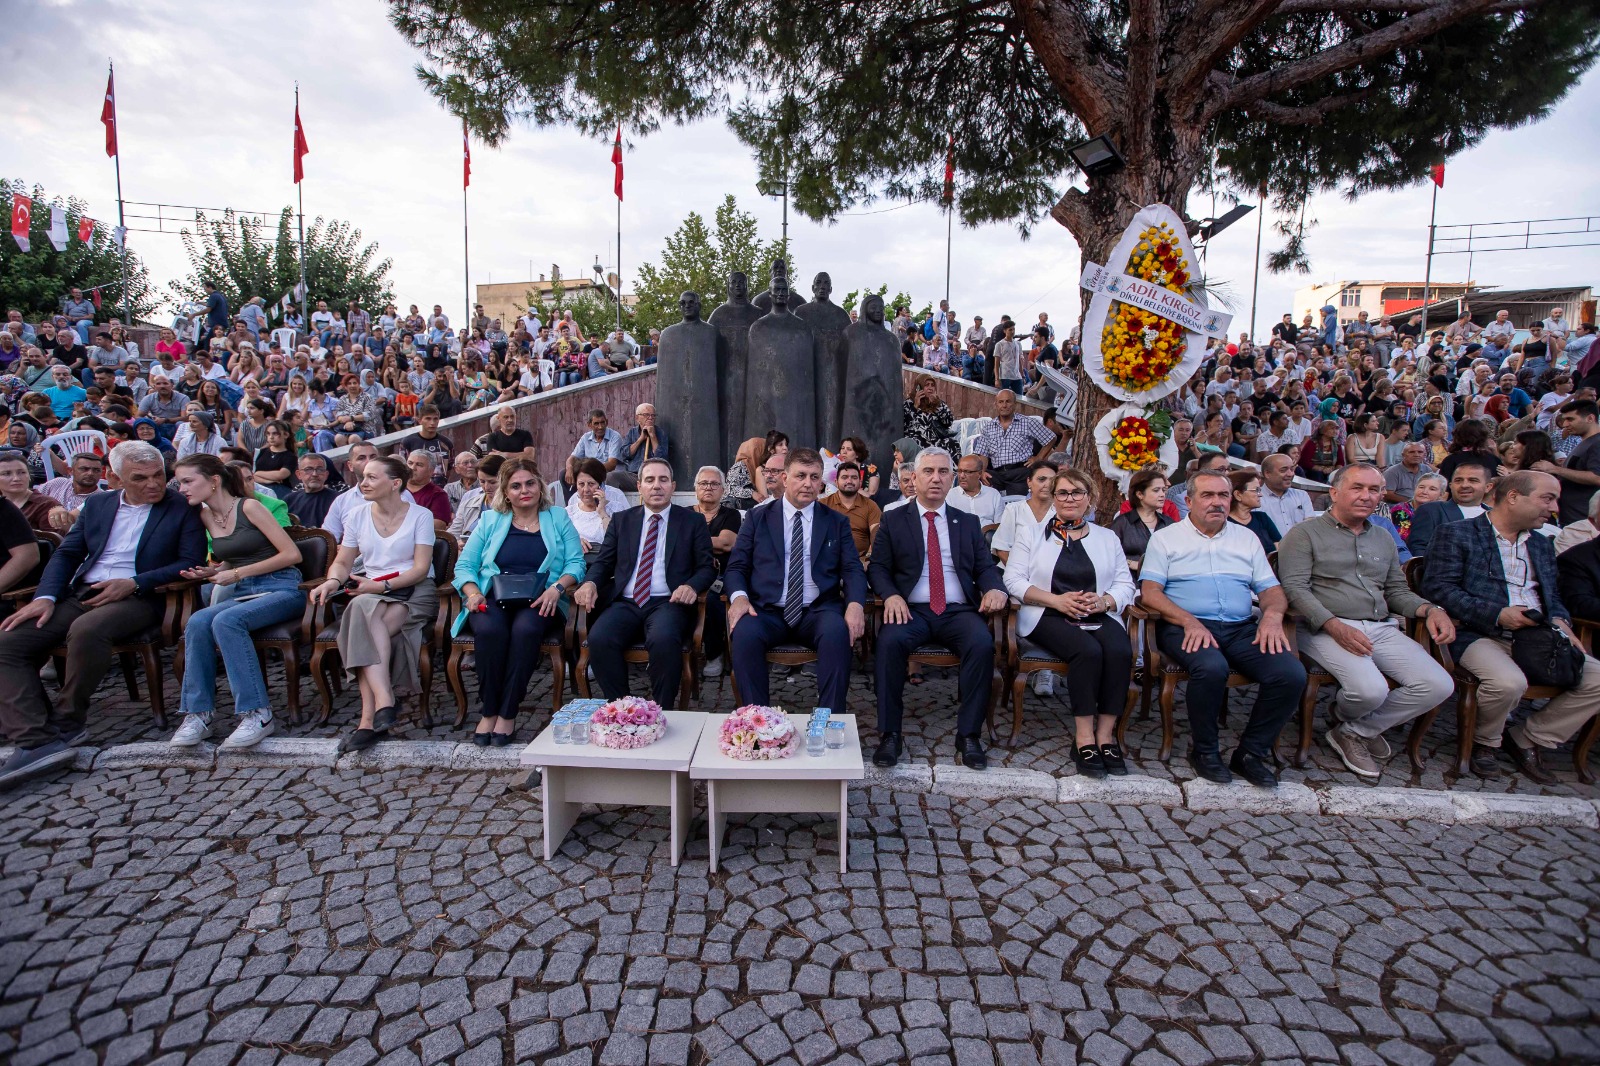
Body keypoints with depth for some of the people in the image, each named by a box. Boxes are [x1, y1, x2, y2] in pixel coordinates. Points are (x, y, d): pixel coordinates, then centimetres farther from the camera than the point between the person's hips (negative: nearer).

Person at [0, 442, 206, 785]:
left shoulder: (182, 509, 3)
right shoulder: (97, 504, 18)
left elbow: (191, 562, -6)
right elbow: (66, 553, 16)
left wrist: (133, 583, -15)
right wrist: (45, 597, -1)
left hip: (137, 599, -6)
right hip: (79, 594, 6)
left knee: (86, 630, -36)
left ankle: (65, 725, -16)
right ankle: (36, 741, -22)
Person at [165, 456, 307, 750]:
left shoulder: (249, 507, -5)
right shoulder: (206, 516, 15)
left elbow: (292, 554, -11)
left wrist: (237, 573, -8)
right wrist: (213, 571, 6)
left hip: (282, 588, -6)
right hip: (243, 593, 6)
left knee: (226, 621, -32)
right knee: (197, 622, -24)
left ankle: (257, 714, -28)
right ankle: (198, 714, -19)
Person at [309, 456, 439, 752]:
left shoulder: (420, 515, 1)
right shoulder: (358, 516, 14)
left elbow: (421, 569, -7)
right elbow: (342, 562, 14)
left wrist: (382, 585, -20)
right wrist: (333, 581, -10)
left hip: (415, 591, -3)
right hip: (371, 592, 3)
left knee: (366, 629, -32)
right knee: (364, 609, -34)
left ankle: (369, 718, -30)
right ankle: (384, 702, -38)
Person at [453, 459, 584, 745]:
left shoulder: (558, 518, 14)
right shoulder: (490, 520, 17)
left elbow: (576, 563, 4)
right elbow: (464, 565, 12)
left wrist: (557, 587, -15)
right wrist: (473, 593, -8)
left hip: (539, 602, -1)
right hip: (493, 599, 1)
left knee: (526, 629, -35)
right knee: (489, 630, -33)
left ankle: (507, 714, -22)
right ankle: (488, 711, -17)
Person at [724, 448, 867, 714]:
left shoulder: (837, 522, 15)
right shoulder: (757, 519, 13)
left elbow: (853, 569, 8)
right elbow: (736, 567, 10)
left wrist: (855, 603, -14)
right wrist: (738, 596, -13)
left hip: (819, 612, 0)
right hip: (767, 612, 0)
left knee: (837, 631, -34)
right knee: (744, 632, -33)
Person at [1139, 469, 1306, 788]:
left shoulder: (1246, 538, 22)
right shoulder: (1166, 538, 9)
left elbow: (1271, 588, 17)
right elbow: (1149, 592, -2)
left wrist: (1272, 615, -7)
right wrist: (1189, 621, -17)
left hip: (1241, 629, 4)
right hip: (1185, 627, -4)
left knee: (1292, 674, -22)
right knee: (1211, 668, -35)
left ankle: (1251, 752, -1)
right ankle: (1205, 750, -9)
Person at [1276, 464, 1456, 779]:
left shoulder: (1383, 540, 23)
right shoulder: (1304, 534, 0)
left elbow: (1397, 590, 25)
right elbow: (1295, 588, -10)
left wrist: (1430, 609, 3)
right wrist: (1334, 626, -22)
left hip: (1381, 629, 7)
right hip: (1326, 630, -7)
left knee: (1438, 685, -12)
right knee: (1371, 689, -29)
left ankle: (1354, 732, 4)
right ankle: (1344, 716, 11)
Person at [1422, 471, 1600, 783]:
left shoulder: (1542, 545, 23)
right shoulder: (1456, 534, -2)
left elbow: (1554, 596, 26)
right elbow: (1437, 587, -12)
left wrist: (1559, 621, 2)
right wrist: (1497, 614, -19)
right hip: (1479, 636, -7)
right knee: (1509, 681, -34)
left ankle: (1528, 739, 8)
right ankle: (1484, 741, -1)